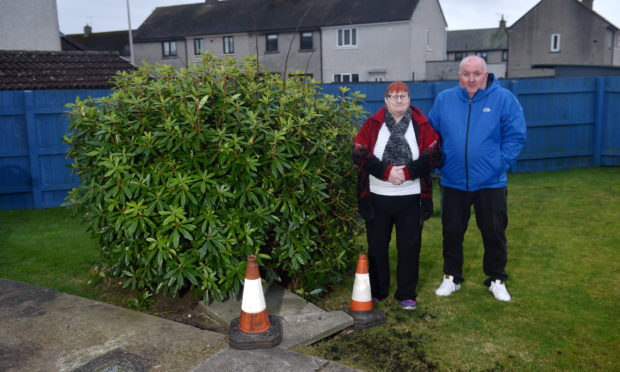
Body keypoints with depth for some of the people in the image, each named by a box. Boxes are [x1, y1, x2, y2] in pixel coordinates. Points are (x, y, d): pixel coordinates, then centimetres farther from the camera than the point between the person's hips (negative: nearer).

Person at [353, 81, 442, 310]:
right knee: (377, 246, 10)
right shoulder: (372, 124, 3)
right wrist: (387, 171, -20)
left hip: (411, 198, 0)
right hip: (377, 197, 0)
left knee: (409, 246, 6)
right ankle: (377, 291, 26)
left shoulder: (422, 126, 4)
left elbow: (433, 156, -6)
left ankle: (407, 294, 20)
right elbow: (360, 154, -8)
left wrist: (407, 171, -19)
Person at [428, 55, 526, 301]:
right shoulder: (444, 100, 1)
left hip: (491, 183, -1)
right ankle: (451, 277, 30)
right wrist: (439, 161, -1)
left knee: (494, 234, 11)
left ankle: (497, 280, 30)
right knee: (451, 233, 13)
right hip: (453, 182, 2)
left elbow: (515, 135, -4)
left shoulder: (504, 99, -6)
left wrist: (500, 162, -11)